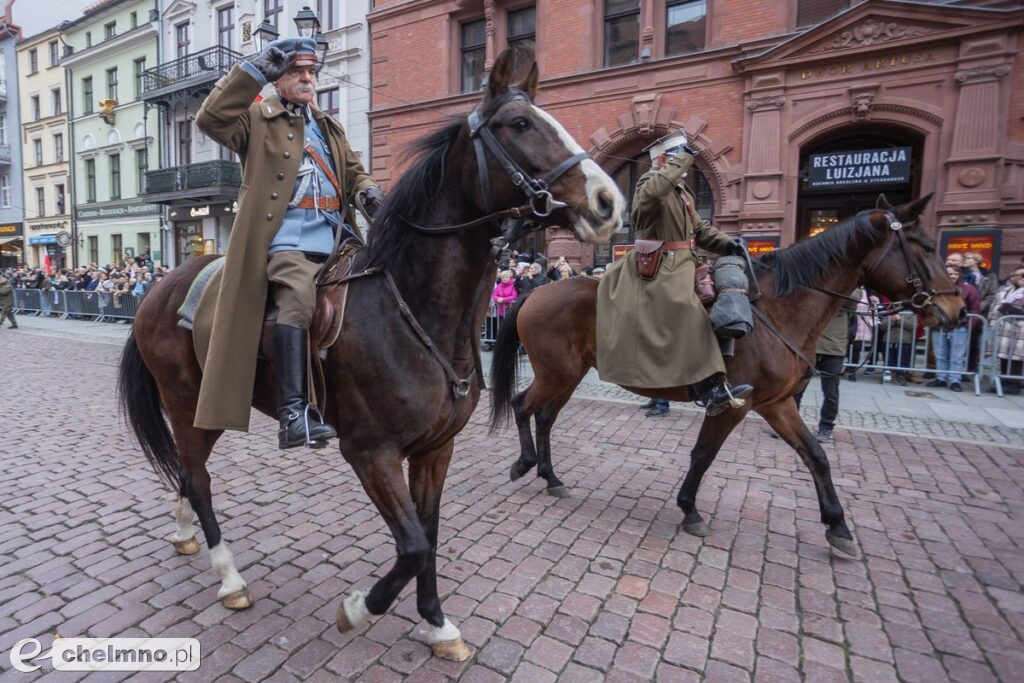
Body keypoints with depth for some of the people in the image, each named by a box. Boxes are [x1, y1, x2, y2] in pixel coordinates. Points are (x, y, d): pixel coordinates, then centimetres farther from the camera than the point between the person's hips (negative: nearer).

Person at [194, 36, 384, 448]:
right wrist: (257, 68, -4)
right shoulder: (258, 118, 12)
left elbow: (352, 171, 28)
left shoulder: (329, 128, 29)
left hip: (337, 240, 6)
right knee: (297, 300, -30)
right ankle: (294, 413, -33)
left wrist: (368, 190, 4)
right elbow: (210, 118, -5)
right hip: (290, 242, -6)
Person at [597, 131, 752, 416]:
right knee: (687, 311, -25)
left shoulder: (683, 191, 24)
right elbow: (652, 192, -30)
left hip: (682, 263, 10)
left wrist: (727, 243, 6)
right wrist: (678, 162, -19)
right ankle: (711, 389, -28)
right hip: (658, 265, -10)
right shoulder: (650, 181, -3)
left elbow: (701, 230, 23)